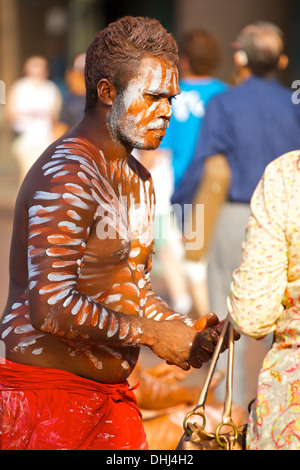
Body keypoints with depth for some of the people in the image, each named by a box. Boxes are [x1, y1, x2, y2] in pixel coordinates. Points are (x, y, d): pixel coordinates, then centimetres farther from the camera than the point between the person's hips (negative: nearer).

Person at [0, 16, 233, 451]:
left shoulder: (138, 180, 15)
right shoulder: (66, 178, -18)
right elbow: (52, 308, -25)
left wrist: (186, 331, 1)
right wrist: (153, 335, -16)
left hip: (113, 397, 9)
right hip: (50, 399, -9)